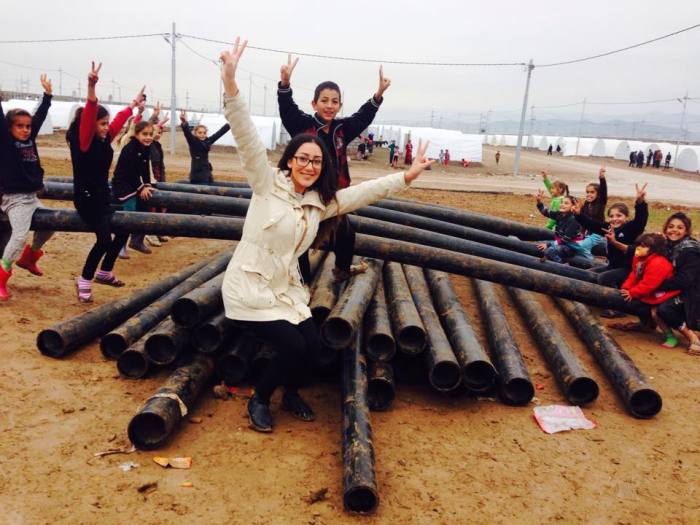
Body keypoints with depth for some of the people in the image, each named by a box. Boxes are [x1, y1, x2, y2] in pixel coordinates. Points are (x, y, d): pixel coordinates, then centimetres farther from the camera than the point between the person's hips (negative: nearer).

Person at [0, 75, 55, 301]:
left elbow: (40, 116, 15)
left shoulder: (30, 139, 9)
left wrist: (47, 94, 18)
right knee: (20, 235, -22)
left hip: (32, 197, 8)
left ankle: (28, 257, 35)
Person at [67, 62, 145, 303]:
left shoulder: (105, 138, 5)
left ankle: (104, 273, 31)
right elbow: (88, 115, -32)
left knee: (122, 230, 15)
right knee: (104, 239, -17)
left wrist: (134, 103, 34)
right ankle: (84, 281, 1)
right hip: (86, 198, -9)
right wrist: (91, 87, -48)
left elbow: (120, 119, 21)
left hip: (103, 195, 9)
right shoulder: (82, 141, -16)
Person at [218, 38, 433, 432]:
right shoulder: (268, 182, -8)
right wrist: (231, 84, -30)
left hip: (286, 288, 6)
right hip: (249, 286, -5)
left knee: (313, 344, -8)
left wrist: (408, 176, 4)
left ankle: (291, 394, 23)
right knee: (293, 346, -16)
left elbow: (366, 192, 9)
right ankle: (259, 400, 12)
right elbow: (247, 138, -18)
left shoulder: (322, 202, 6)